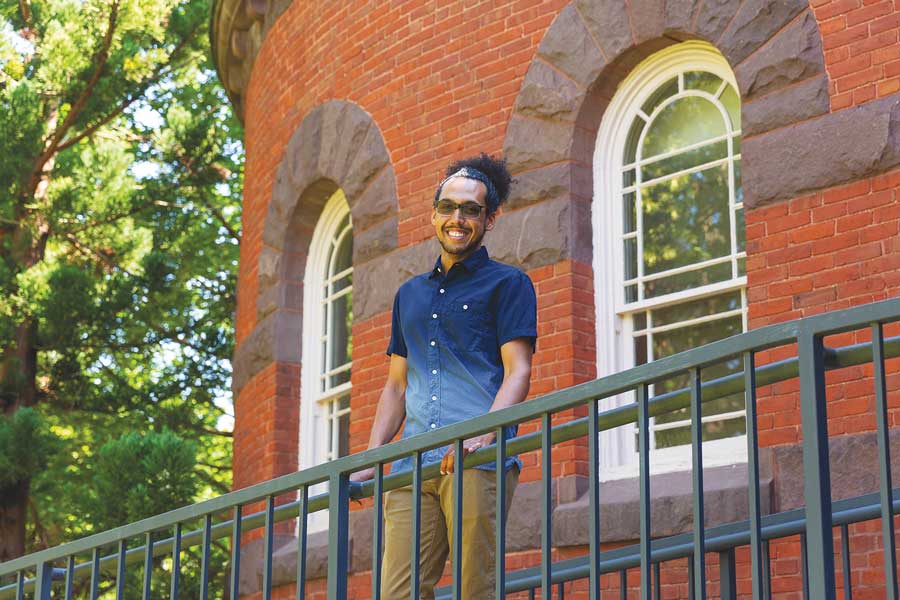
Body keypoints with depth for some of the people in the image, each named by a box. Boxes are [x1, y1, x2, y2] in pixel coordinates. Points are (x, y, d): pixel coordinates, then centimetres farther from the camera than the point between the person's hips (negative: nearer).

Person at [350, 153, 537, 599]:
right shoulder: (409, 294, 26)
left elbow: (518, 373, -3)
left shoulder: (507, 284, 9)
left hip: (478, 462, -5)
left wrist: (484, 436, -20)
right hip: (412, 465, 5)